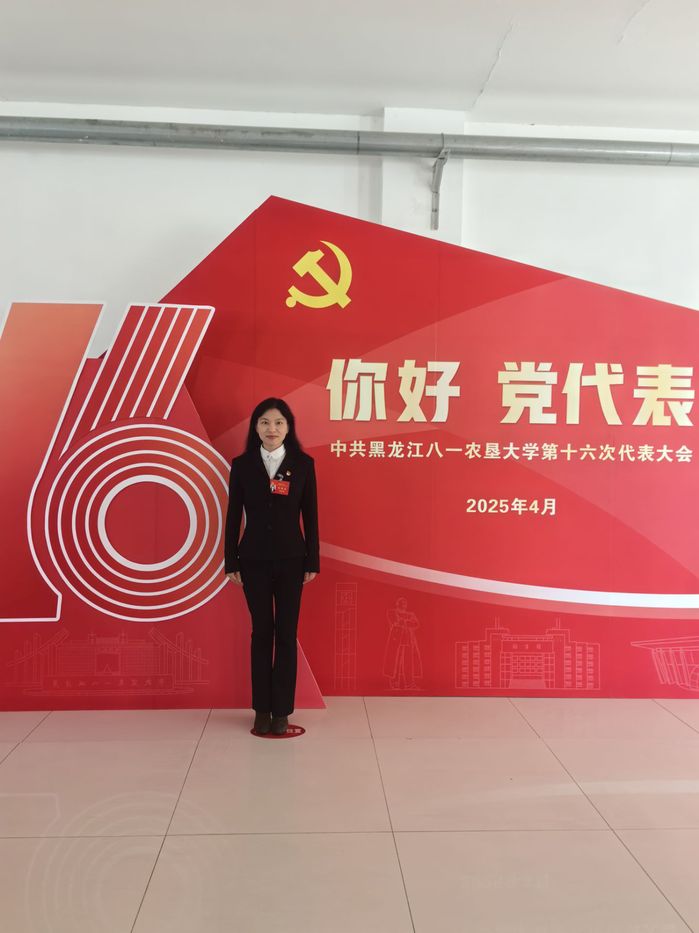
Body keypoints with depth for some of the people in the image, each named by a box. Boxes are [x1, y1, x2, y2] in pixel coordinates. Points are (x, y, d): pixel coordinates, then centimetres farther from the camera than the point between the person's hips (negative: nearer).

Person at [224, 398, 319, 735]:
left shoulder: (303, 464, -1)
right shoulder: (242, 465, 0)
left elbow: (310, 515, 1)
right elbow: (233, 515, 3)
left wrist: (312, 561, 0)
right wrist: (231, 562, 1)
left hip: (291, 559, 0)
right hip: (254, 560, 1)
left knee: (286, 634, 4)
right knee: (262, 632, 8)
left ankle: (281, 710, 15)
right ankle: (262, 709, 19)